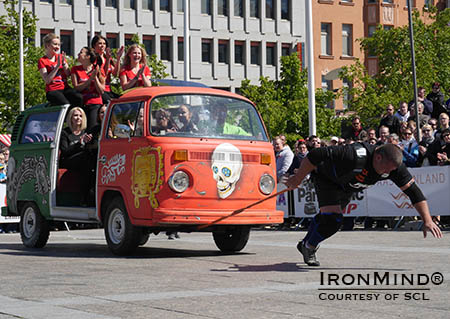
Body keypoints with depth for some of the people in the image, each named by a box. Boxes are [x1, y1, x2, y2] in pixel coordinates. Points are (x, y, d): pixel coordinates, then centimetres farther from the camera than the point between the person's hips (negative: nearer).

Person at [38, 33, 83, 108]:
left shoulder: (61, 56, 18)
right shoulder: (42, 61, 2)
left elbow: (68, 74, 9)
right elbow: (47, 80, -10)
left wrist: (63, 62, -5)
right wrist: (57, 66, -13)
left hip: (65, 88, 4)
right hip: (52, 91, -4)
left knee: (79, 98, -29)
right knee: (67, 105, -33)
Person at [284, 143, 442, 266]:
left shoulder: (394, 164, -26)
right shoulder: (354, 154, -44)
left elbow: (413, 190, -21)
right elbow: (314, 156, -38)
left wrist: (427, 220, -28)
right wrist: (297, 180, -27)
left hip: (347, 187, 6)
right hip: (326, 180, -6)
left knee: (326, 217, 21)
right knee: (332, 221, -19)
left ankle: (305, 244, 47)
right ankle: (308, 247, 9)